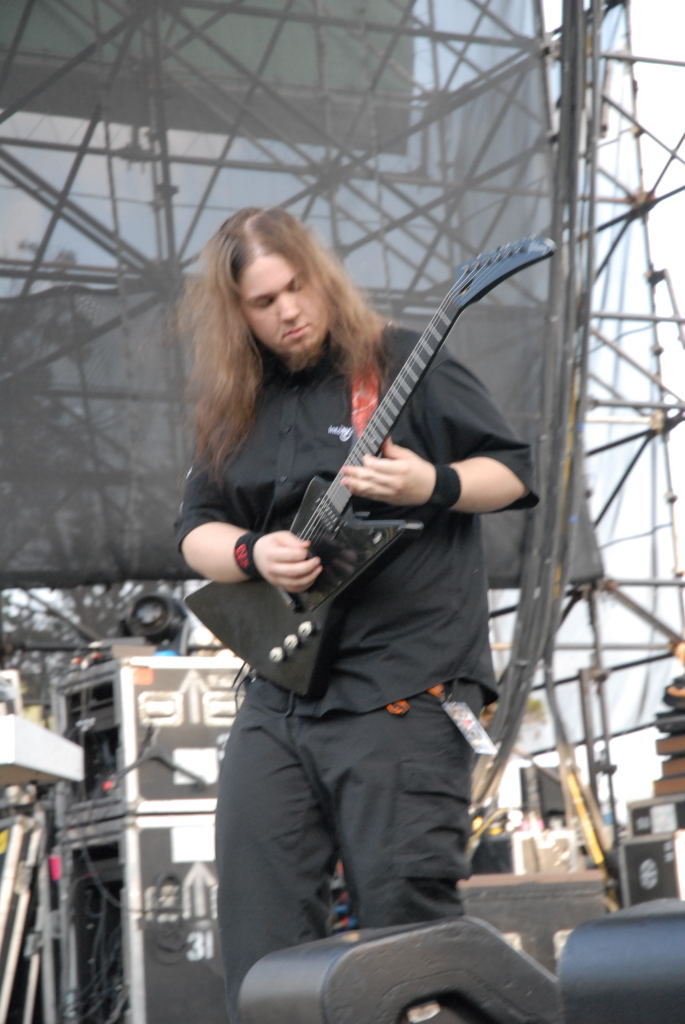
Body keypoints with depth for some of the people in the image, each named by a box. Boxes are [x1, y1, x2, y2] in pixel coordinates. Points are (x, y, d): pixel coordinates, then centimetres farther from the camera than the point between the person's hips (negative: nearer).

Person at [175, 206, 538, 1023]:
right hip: (278, 694, 6)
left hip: (403, 688, -5)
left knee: (403, 912, -6)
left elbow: (517, 471, 0)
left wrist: (433, 486, -19)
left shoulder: (403, 364, -1)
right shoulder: (235, 407, 13)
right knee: (259, 925, 5)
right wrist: (252, 554, -6)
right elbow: (196, 528, 15)